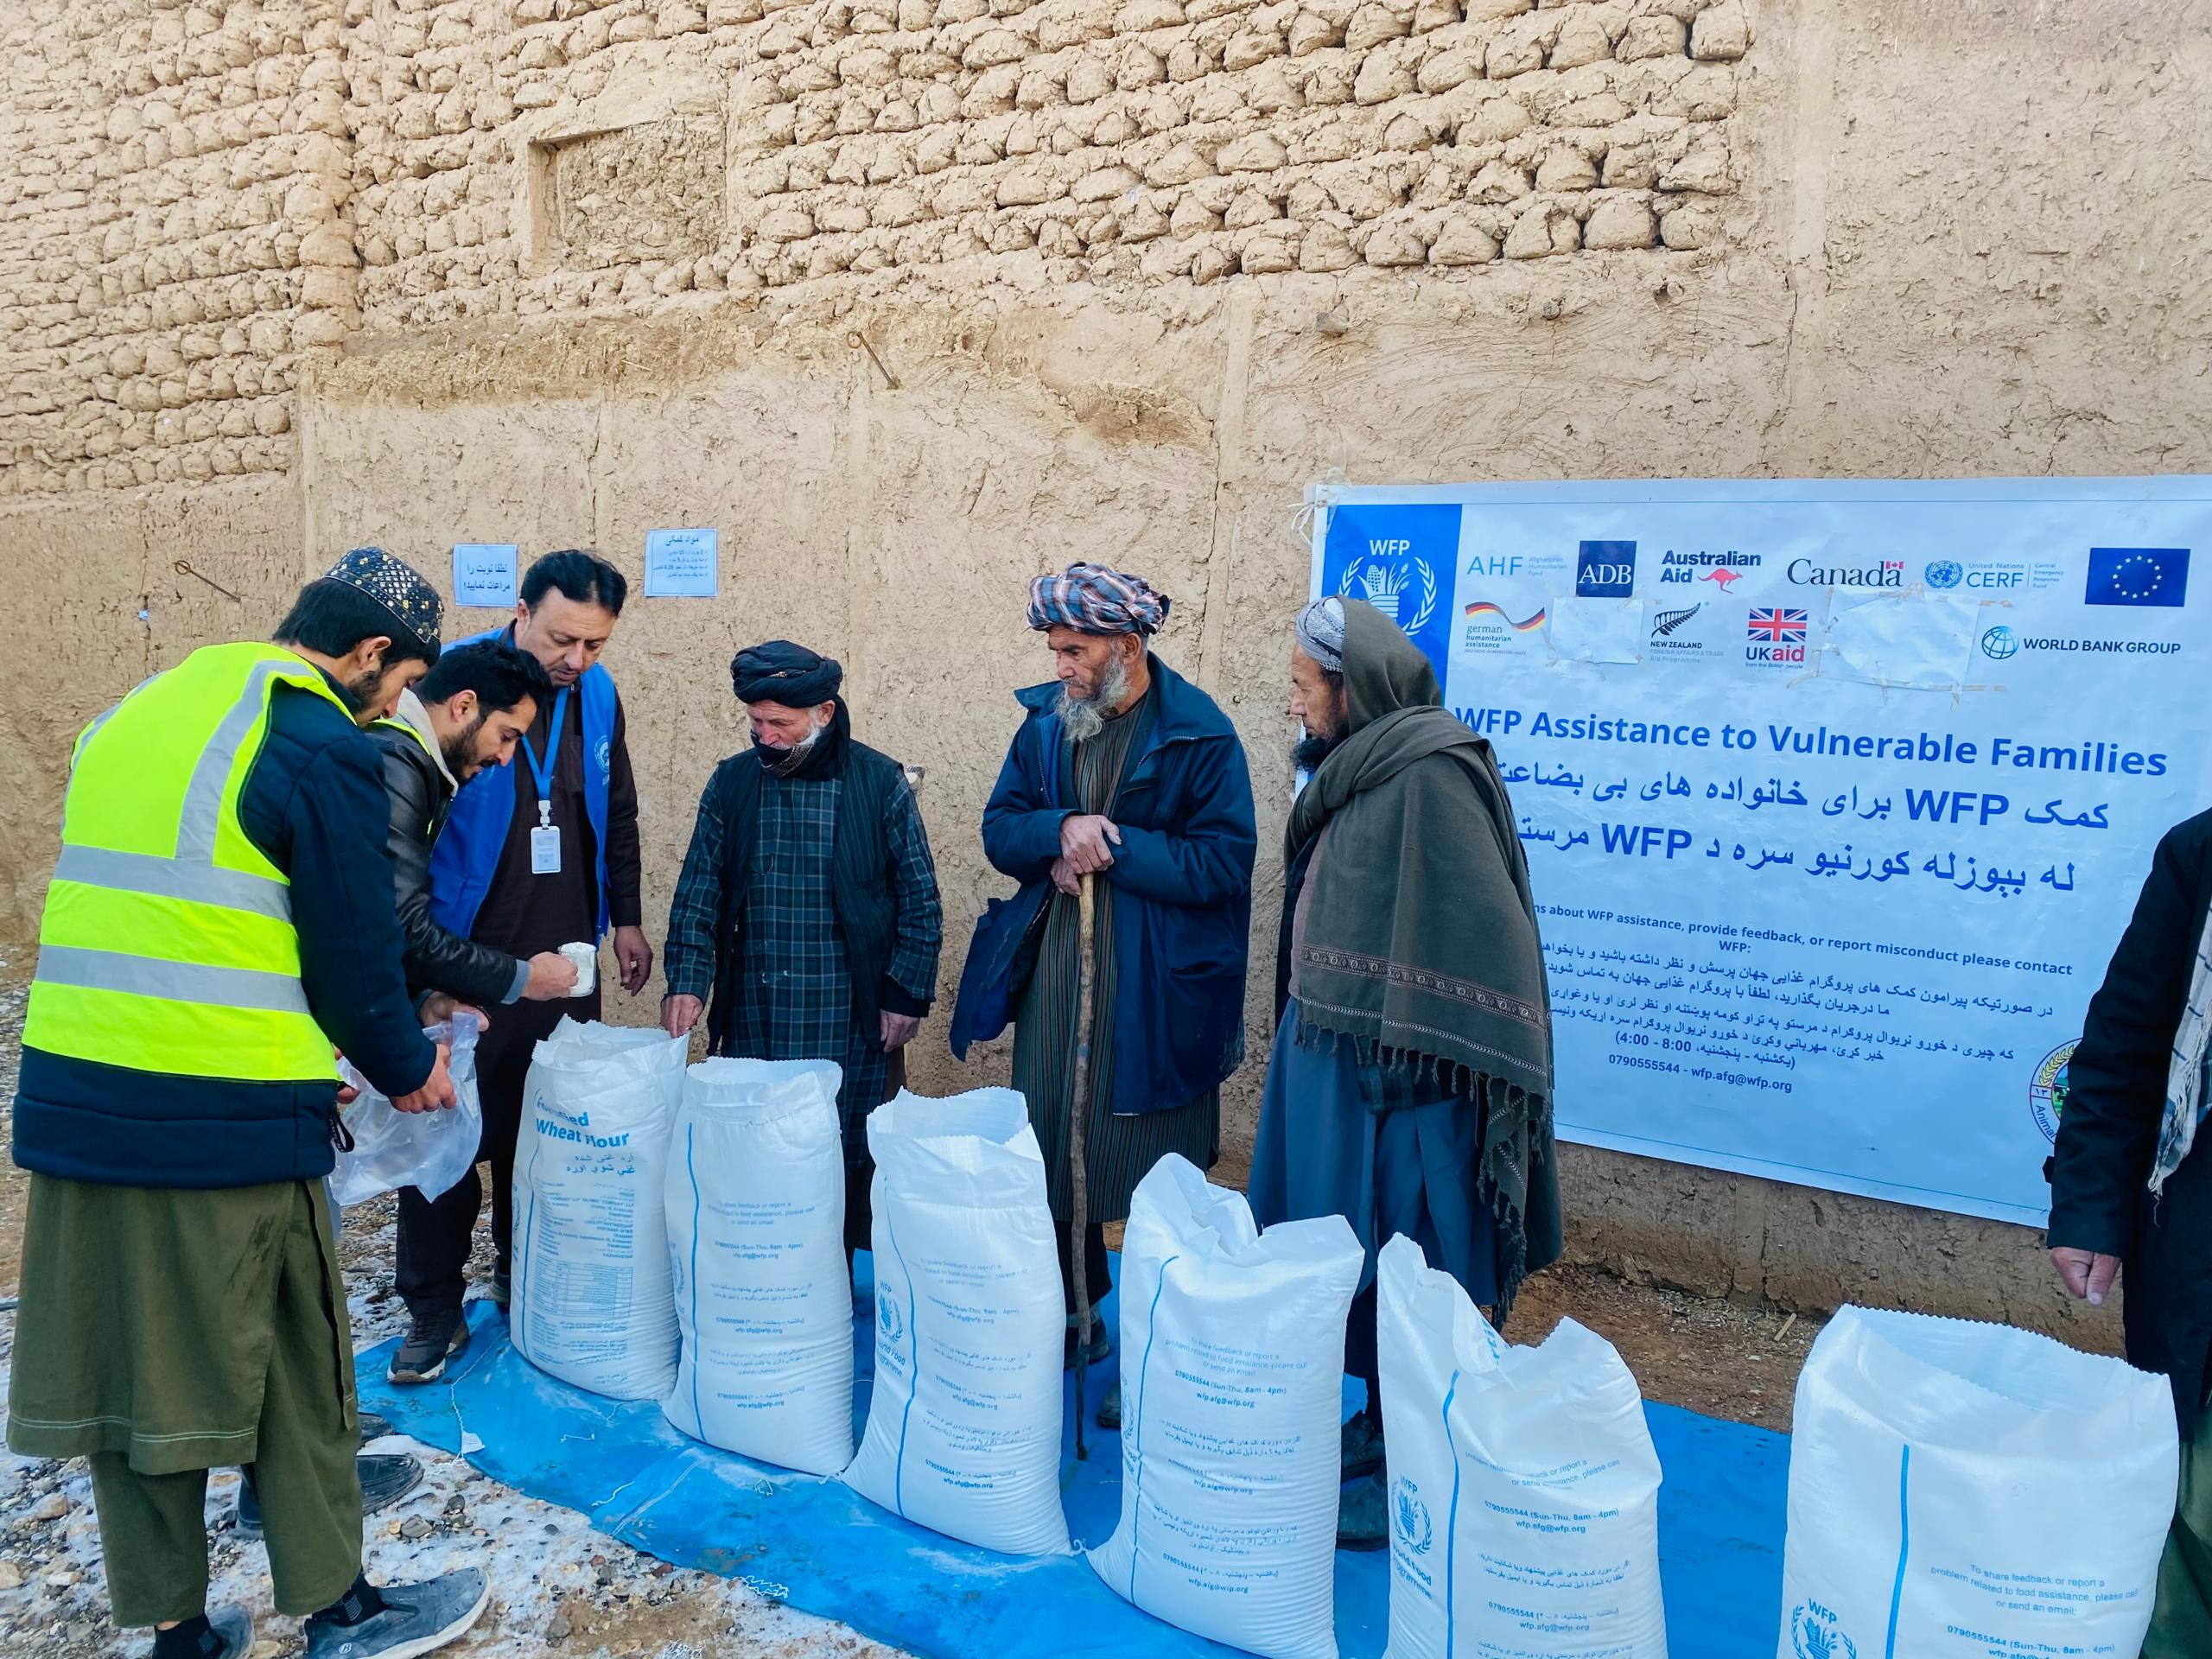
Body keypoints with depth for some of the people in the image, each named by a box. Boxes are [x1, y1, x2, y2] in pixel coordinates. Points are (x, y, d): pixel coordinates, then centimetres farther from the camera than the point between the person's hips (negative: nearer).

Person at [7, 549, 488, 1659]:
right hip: (228, 1120, -7)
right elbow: (352, 955, -10)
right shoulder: (325, 748, -11)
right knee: (292, 1366, 9)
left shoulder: (140, 712, 14)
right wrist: (408, 1067, 8)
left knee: (127, 1357, 15)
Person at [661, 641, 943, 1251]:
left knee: (846, 1159, 4)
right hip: (752, 1017, 3)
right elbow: (698, 891, 5)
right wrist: (687, 979, -8)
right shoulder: (732, 781, 5)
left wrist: (907, 995, -2)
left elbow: (919, 899, 1)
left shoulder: (881, 782, -3)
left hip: (849, 1021, -2)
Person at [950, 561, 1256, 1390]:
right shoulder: (1046, 719, 6)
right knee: (1050, 1158, 15)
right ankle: (1072, 1321, 35)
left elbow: (1224, 862, -14)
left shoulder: (1199, 733, -10)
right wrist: (1061, 830, -14)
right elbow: (999, 830, 7)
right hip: (1051, 978, 5)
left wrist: (1111, 848, -17)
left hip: (1154, 994, -5)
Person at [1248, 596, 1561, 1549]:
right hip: (1332, 1055, 9)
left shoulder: (1430, 773, -17)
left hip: (1398, 1072, -9)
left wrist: (1413, 1059, -21)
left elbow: (1479, 930, -20)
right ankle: (1384, 1425, 34)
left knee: (1401, 1267, 3)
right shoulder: (1350, 768, 10)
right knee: (1354, 1257, 17)